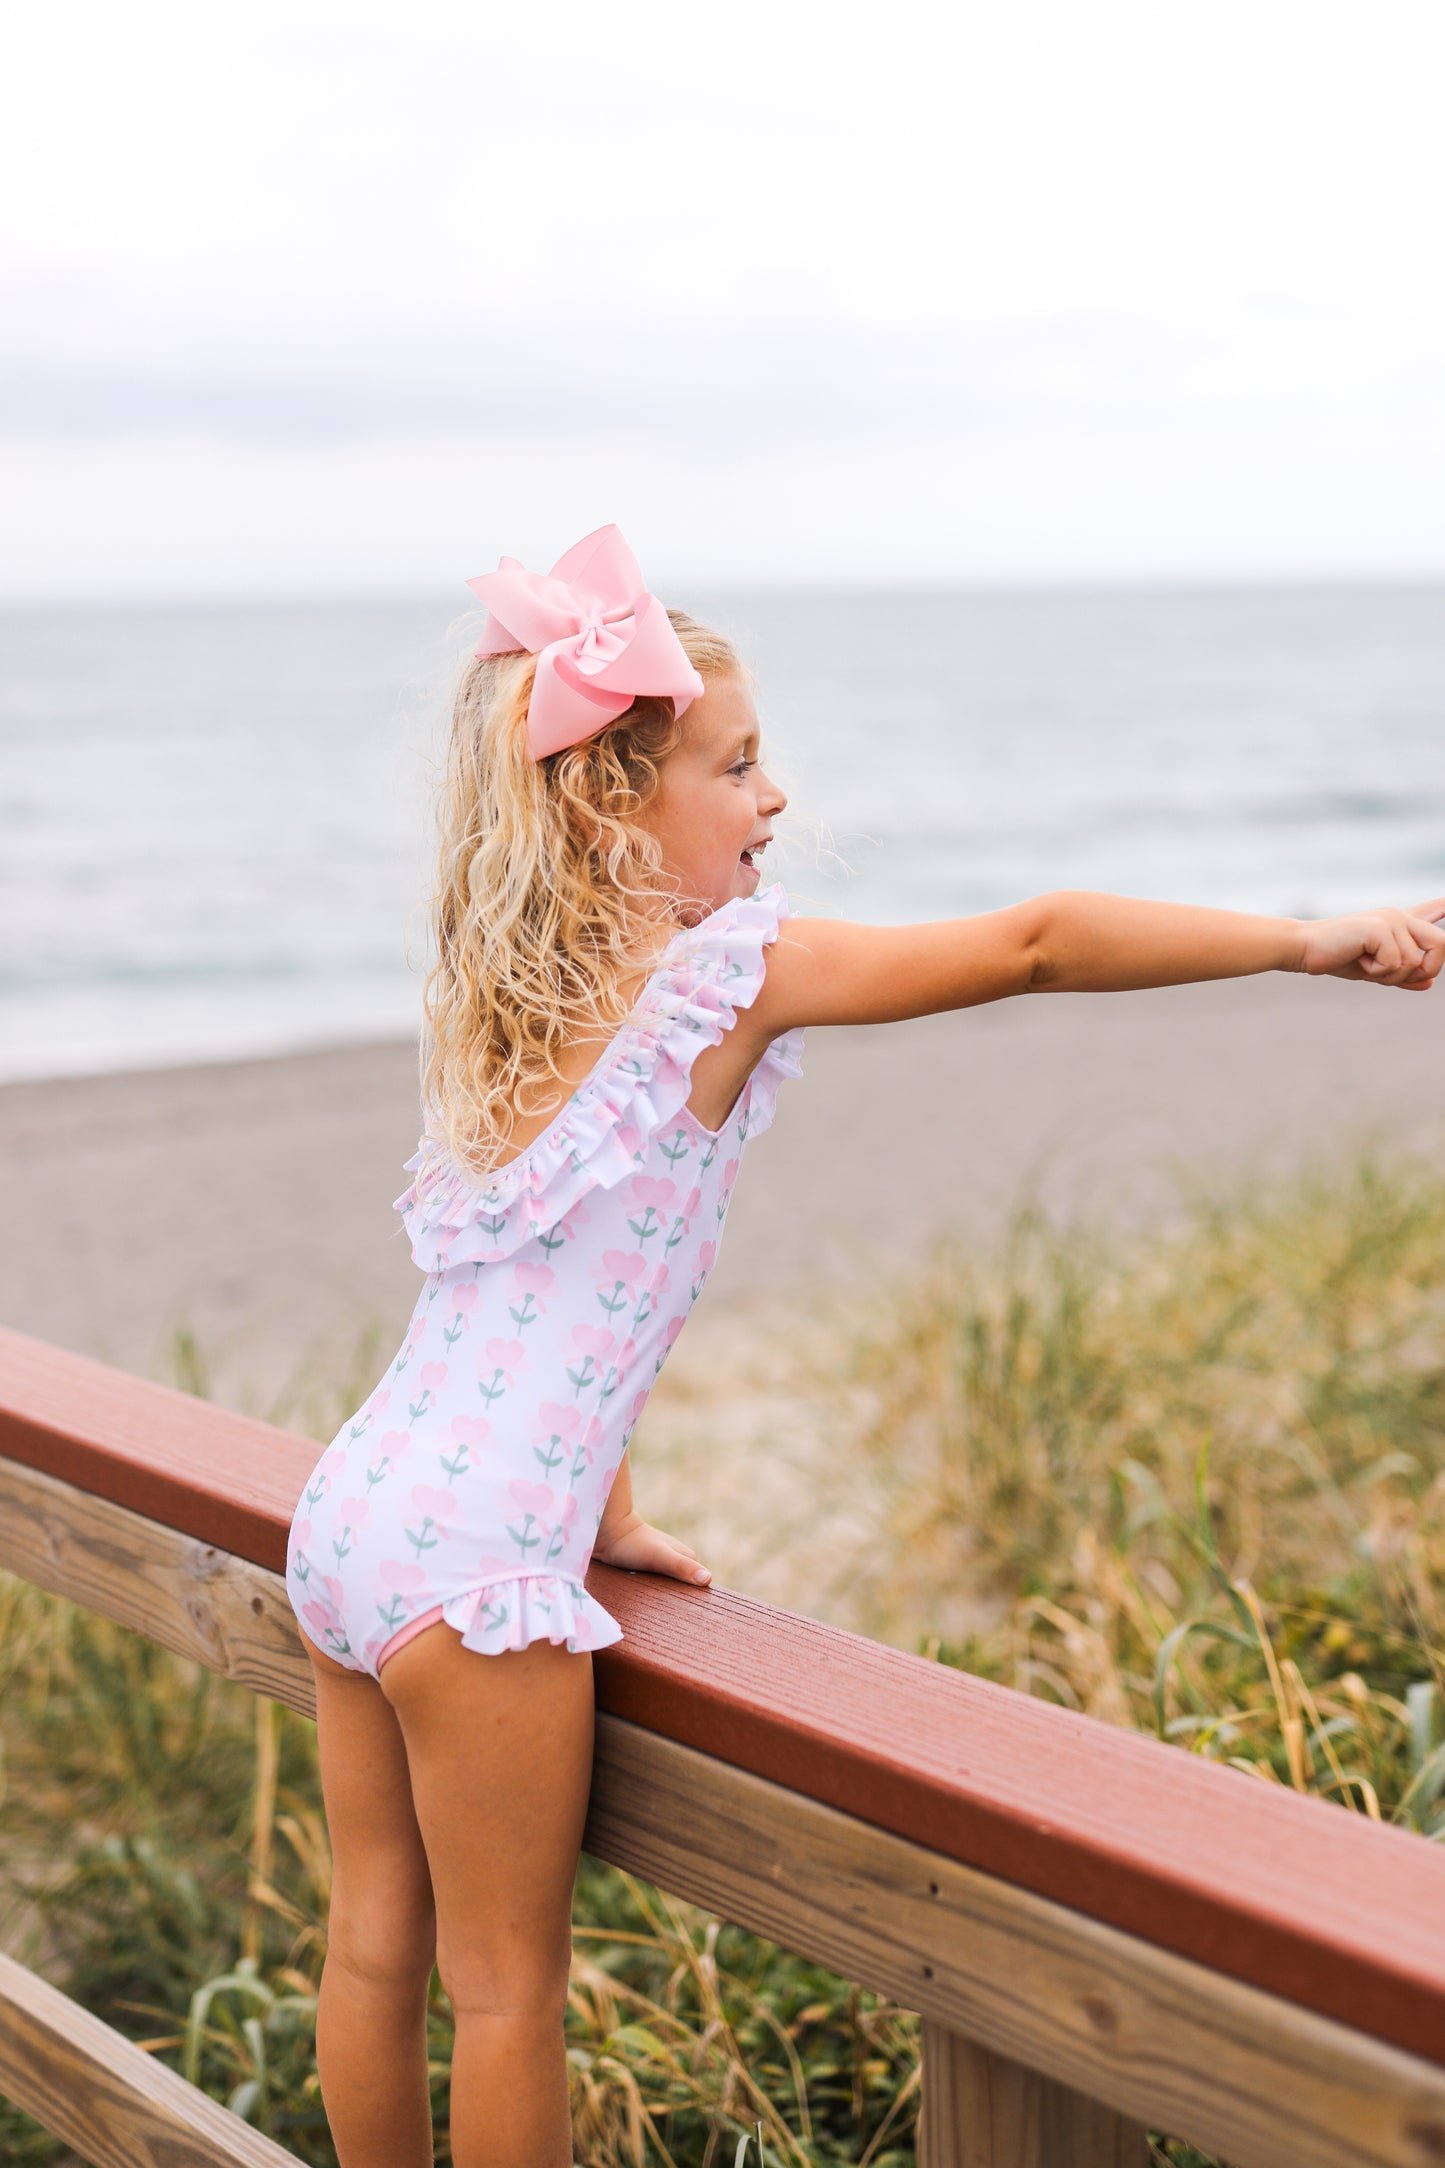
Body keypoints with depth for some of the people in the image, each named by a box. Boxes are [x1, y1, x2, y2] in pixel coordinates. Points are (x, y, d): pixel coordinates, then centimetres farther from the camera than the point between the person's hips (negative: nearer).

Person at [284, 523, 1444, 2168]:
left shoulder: (503, 999, 11)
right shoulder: (721, 974, -12)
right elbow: (1031, 947, -14)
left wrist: (601, 1514, 22)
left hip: (348, 1512, 8)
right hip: (474, 1564, -8)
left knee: (376, 1945, 18)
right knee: (506, 1985, 8)